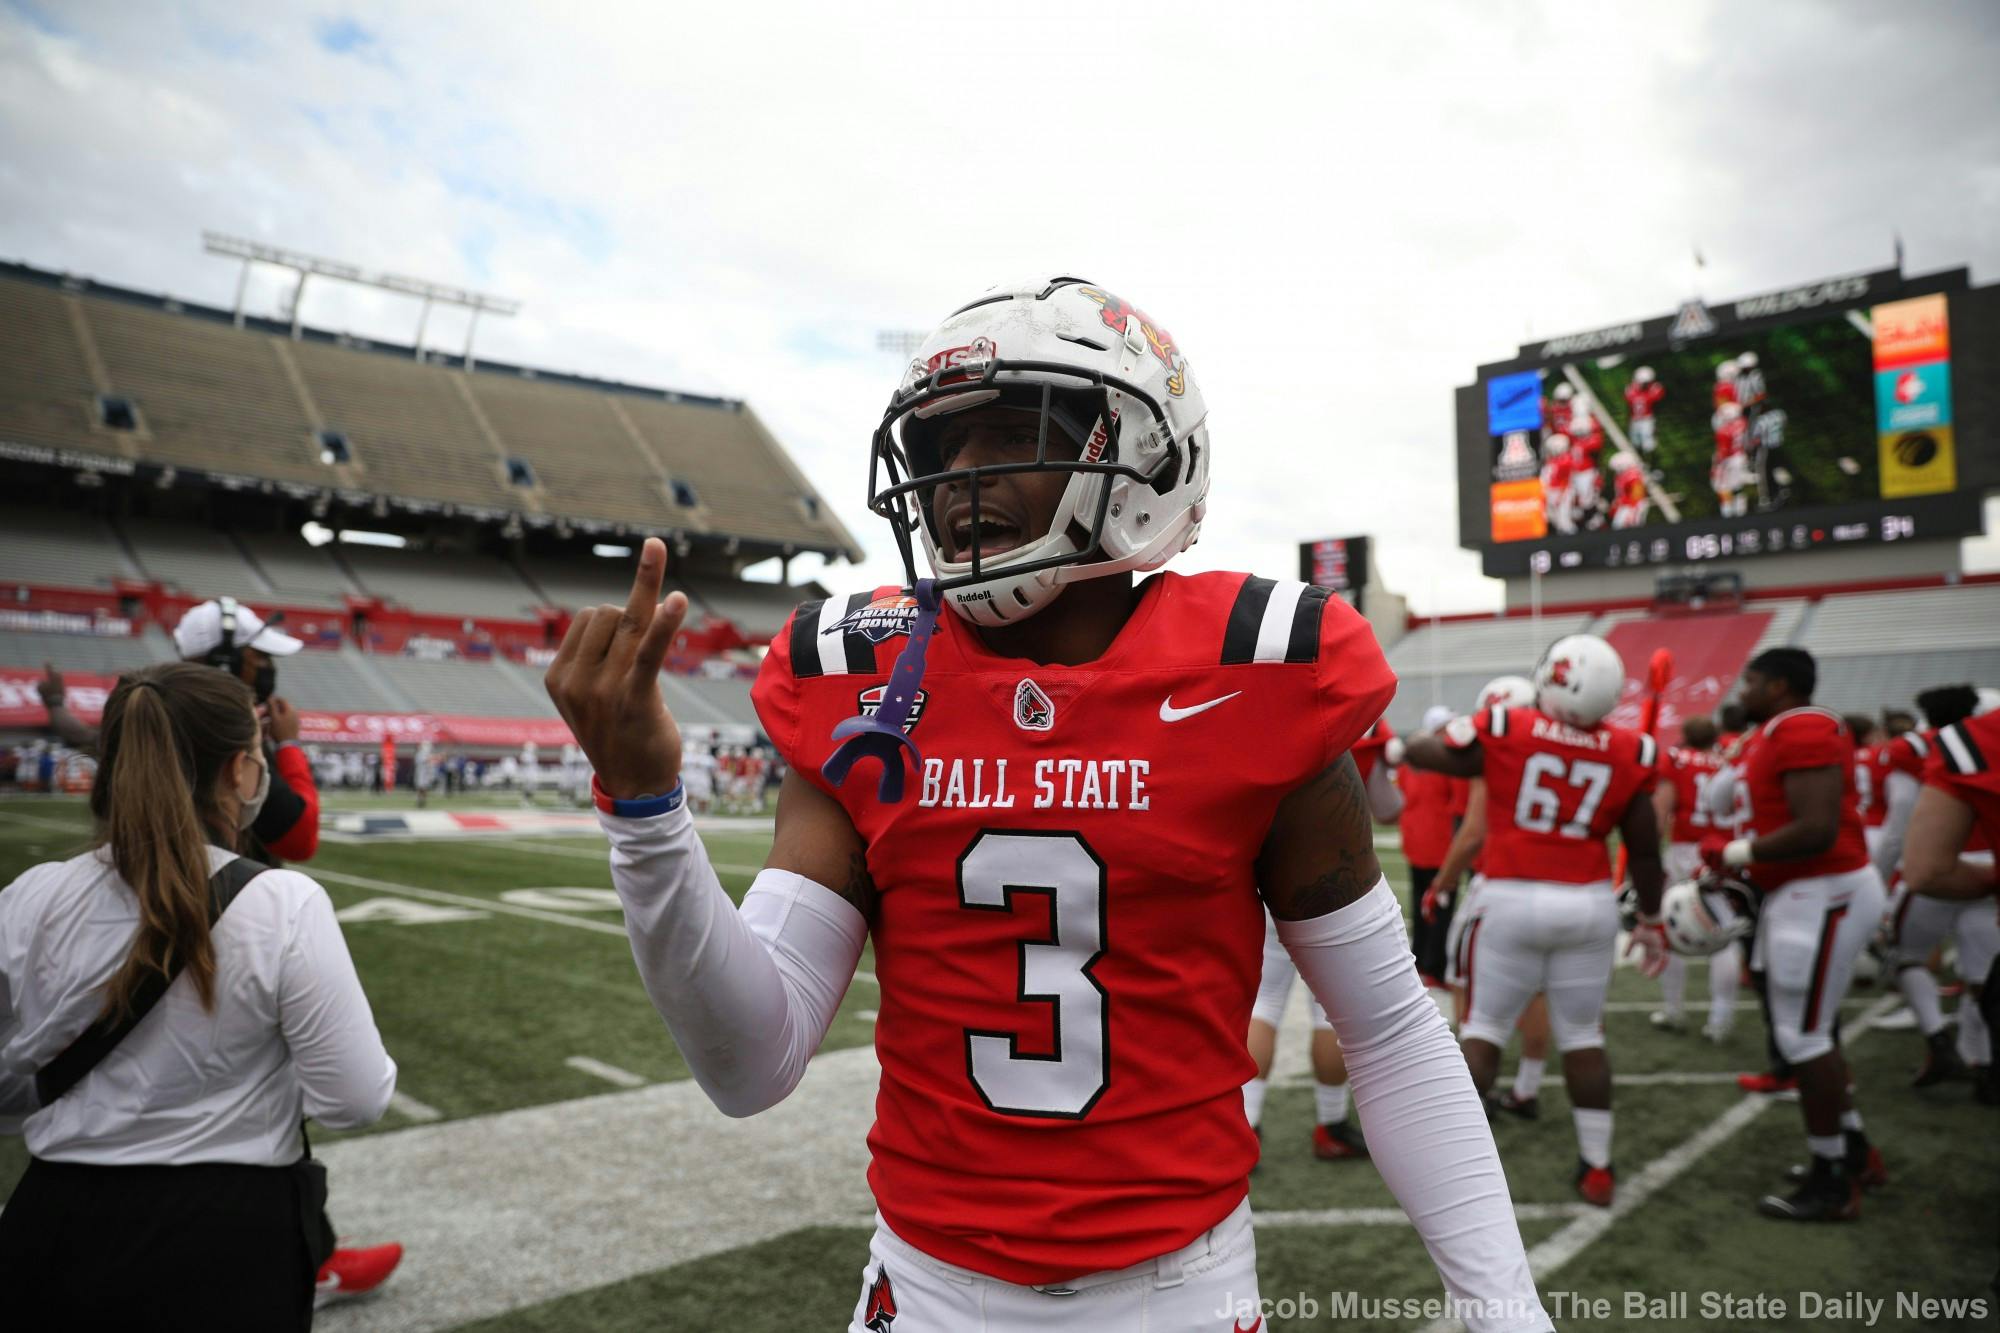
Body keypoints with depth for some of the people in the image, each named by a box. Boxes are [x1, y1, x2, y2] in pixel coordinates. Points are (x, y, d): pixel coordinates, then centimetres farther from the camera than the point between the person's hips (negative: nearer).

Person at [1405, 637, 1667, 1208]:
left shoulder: (1502, 731, -10)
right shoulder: (1629, 753, -3)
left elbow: (1421, 753, 2)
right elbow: (1644, 849, 5)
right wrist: (1651, 919, 17)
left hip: (1512, 900, -2)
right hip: (1590, 903, 2)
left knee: (1484, 1030, 9)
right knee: (1583, 1038, 14)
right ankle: (1597, 1168, 22)